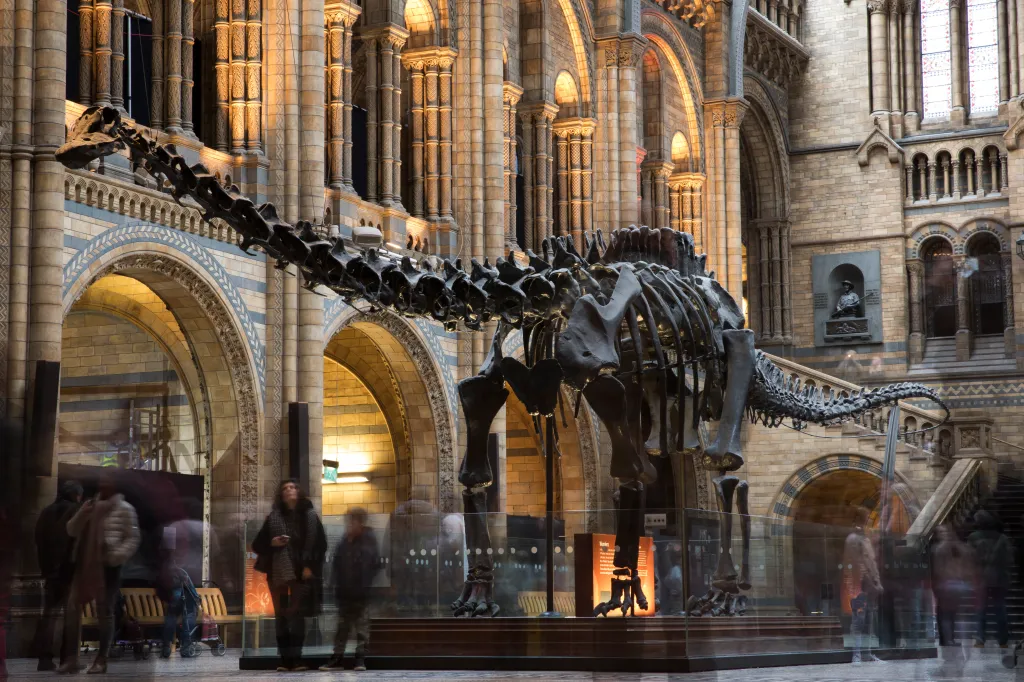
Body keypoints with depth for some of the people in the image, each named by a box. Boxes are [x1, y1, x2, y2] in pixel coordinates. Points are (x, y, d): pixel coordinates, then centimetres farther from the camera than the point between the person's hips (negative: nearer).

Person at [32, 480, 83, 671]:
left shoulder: (46, 513, 13)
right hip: (71, 571, -5)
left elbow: (39, 543, 15)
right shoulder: (77, 512, -5)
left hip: (50, 571, 5)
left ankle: (45, 658, -2)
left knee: (49, 614, 7)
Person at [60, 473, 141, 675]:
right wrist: (82, 515, -5)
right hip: (85, 563, 6)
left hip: (108, 566, -6)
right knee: (72, 607, 0)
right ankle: (71, 658, 5)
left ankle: (101, 660, 7)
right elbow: (71, 531, 15)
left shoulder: (124, 509, -3)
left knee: (105, 611, -1)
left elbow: (133, 538, -6)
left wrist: (116, 556, -20)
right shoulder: (91, 506, 15)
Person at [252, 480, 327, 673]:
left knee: (297, 614, -4)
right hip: (279, 572, 1)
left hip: (301, 572, -1)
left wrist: (310, 566, -7)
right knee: (281, 615, 0)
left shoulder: (310, 516, 6)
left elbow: (321, 544, 3)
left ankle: (296, 659, -3)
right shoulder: (273, 517, 7)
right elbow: (258, 544, 7)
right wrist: (272, 543, -13)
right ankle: (285, 660, 1)